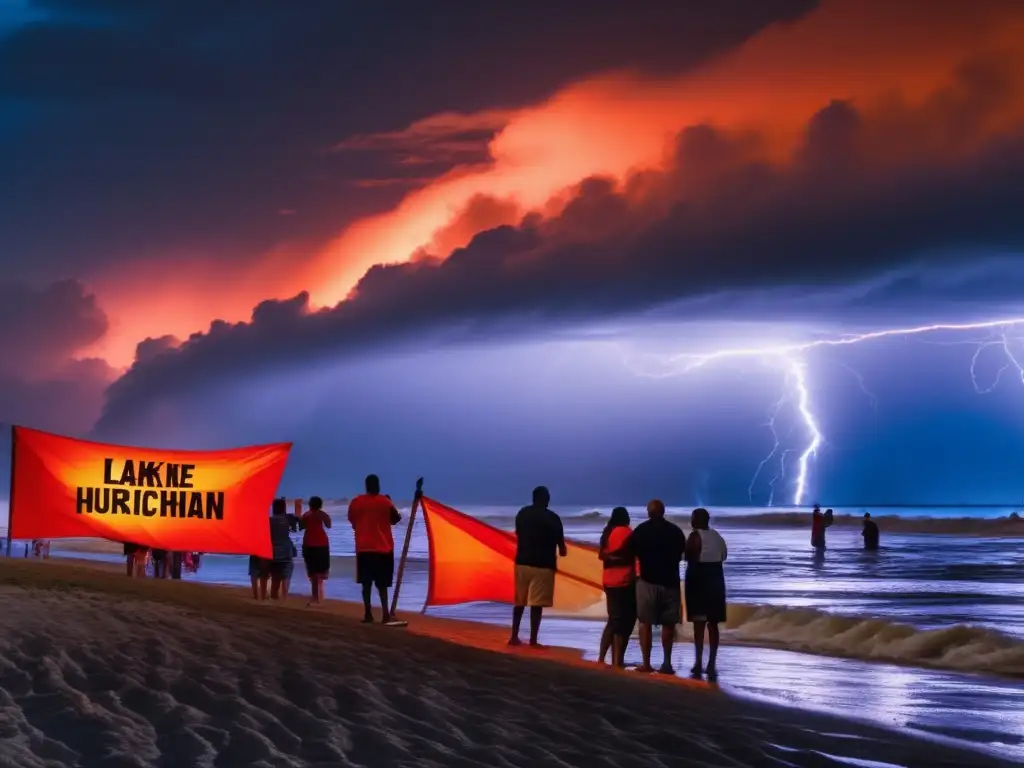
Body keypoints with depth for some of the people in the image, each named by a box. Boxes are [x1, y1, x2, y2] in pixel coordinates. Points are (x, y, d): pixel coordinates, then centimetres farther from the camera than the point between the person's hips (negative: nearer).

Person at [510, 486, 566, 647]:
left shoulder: (522, 514, 6)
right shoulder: (552, 518, -7)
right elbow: (560, 542, 1)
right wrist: (561, 551, 23)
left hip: (522, 561, 4)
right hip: (543, 564, -4)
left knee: (519, 601, 14)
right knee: (536, 603, -3)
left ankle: (514, 637, 13)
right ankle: (533, 640, -4)